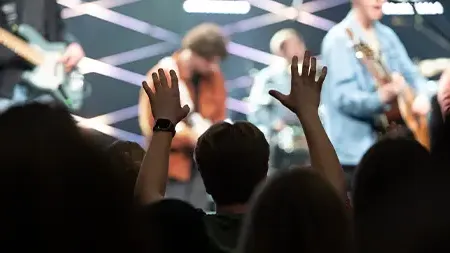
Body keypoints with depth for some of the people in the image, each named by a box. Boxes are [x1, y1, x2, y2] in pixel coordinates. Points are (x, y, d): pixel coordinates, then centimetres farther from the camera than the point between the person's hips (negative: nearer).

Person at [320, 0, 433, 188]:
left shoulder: (387, 36, 12)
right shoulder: (339, 39, -11)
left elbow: (412, 75, 16)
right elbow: (344, 97, -20)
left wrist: (422, 96, -6)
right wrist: (383, 97, -36)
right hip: (355, 151, -7)